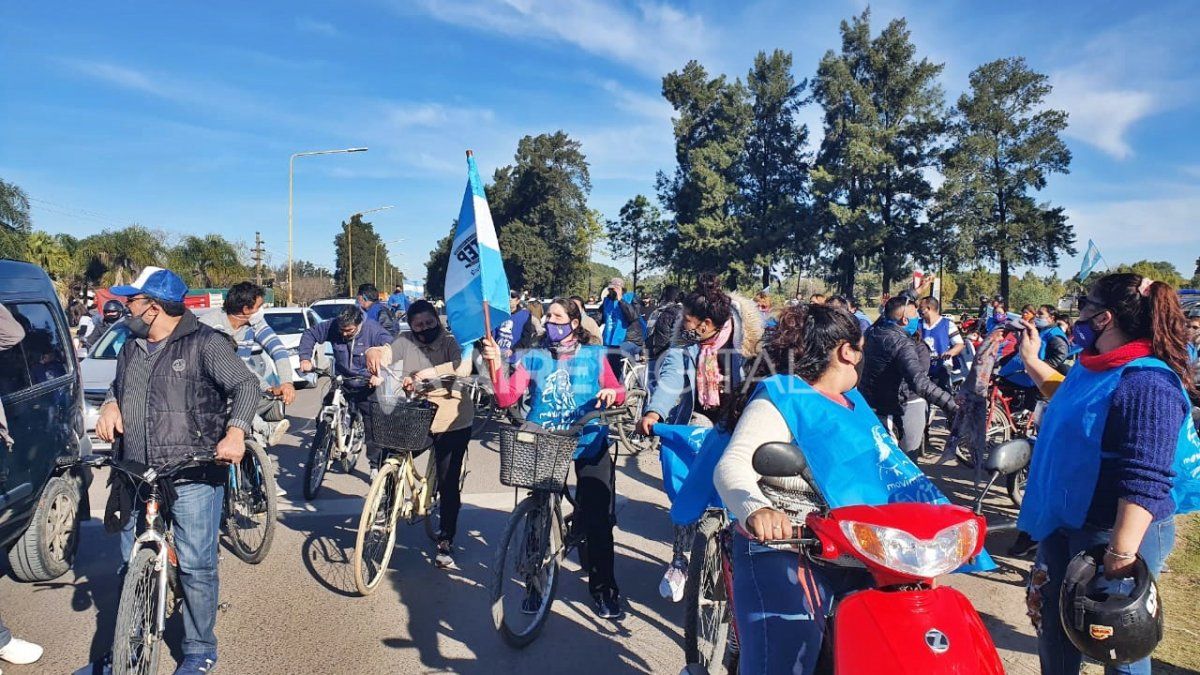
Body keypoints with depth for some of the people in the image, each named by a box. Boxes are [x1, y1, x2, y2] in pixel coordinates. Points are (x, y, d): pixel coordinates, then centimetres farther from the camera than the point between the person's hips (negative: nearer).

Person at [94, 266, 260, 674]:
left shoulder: (205, 343, -7)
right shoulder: (131, 348, 15)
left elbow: (246, 385, -14)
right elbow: (117, 387, 32)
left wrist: (235, 430, -30)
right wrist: (110, 405, 7)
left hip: (194, 476, -7)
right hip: (136, 476, 7)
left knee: (196, 566, -1)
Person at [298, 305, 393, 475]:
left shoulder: (374, 330, -20)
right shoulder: (332, 326, -10)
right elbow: (310, 334, 1)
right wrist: (305, 358, -14)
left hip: (367, 386, -3)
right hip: (341, 382, 3)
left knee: (373, 427, -1)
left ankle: (375, 466, 13)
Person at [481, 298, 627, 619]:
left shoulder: (594, 356, 6)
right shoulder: (533, 358, 7)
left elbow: (617, 392, 2)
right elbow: (506, 398, -3)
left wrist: (612, 393, -21)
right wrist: (495, 363, -17)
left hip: (588, 445, -1)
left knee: (597, 519, -2)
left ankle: (603, 589, 15)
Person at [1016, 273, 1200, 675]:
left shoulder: (1146, 383, -24)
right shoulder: (1092, 367, 5)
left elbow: (1145, 482, -30)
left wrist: (1121, 554, -33)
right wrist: (1030, 360, 31)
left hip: (1118, 535, -9)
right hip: (1064, 524, 9)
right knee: (1052, 626, 23)